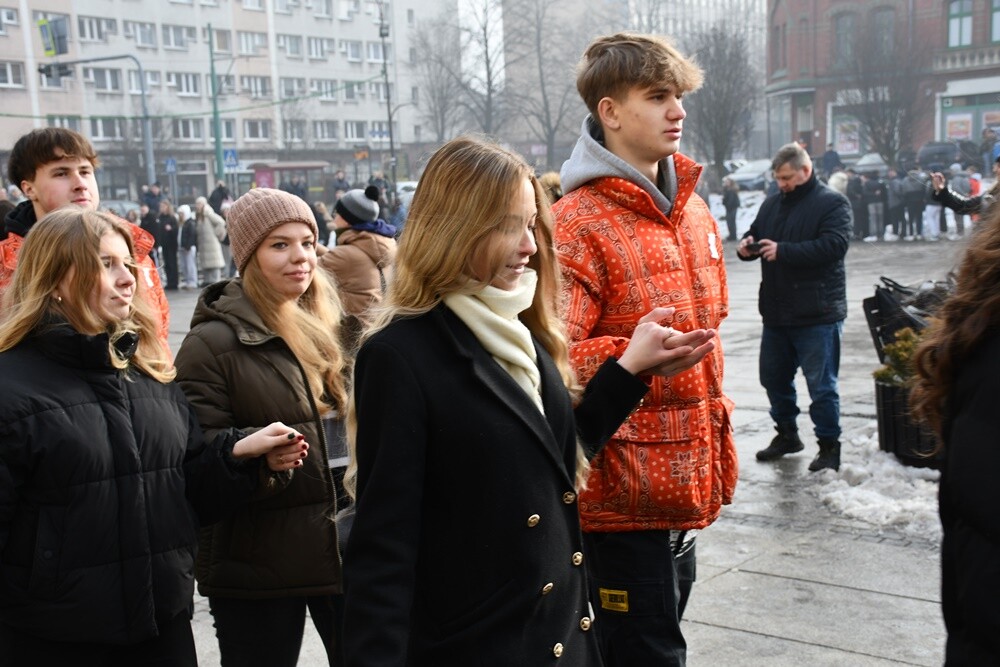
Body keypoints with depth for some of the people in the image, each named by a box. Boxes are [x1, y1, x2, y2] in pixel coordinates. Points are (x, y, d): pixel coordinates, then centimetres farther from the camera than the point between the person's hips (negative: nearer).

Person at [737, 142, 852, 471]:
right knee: (774, 377, 16)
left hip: (818, 313, -7)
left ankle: (829, 445, 13)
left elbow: (834, 246, -21)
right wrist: (746, 245, -5)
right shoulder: (772, 203, 12)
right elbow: (755, 234, 21)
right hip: (777, 310, 7)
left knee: (821, 384, 0)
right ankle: (787, 434, 34)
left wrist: (783, 251, -26)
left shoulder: (832, 203, -8)